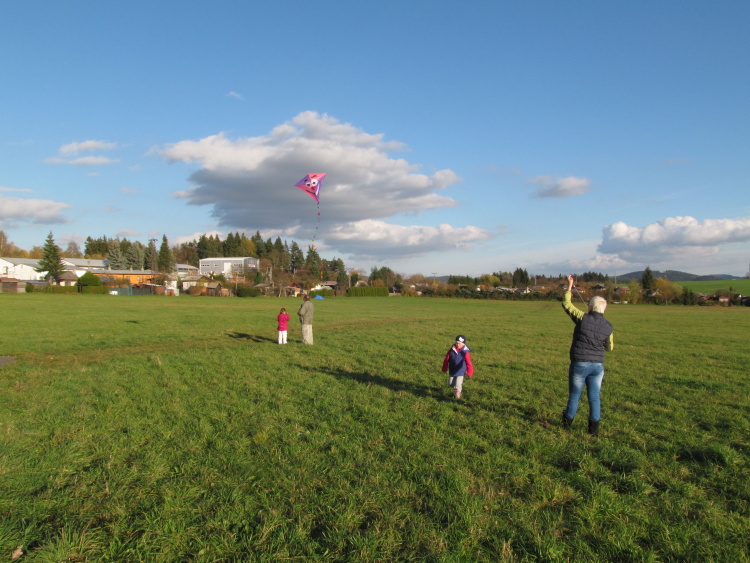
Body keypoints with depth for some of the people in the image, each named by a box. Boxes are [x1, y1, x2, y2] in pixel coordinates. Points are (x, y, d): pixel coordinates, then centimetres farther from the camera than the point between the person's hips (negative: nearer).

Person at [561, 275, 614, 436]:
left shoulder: (583, 318, -13)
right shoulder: (608, 326, -1)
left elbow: (566, 304, -2)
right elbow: (609, 347, 11)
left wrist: (569, 286, 9)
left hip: (579, 364, -3)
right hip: (598, 366, 3)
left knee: (574, 395, 11)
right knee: (595, 397, 11)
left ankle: (567, 421, 27)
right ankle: (594, 428, 14)